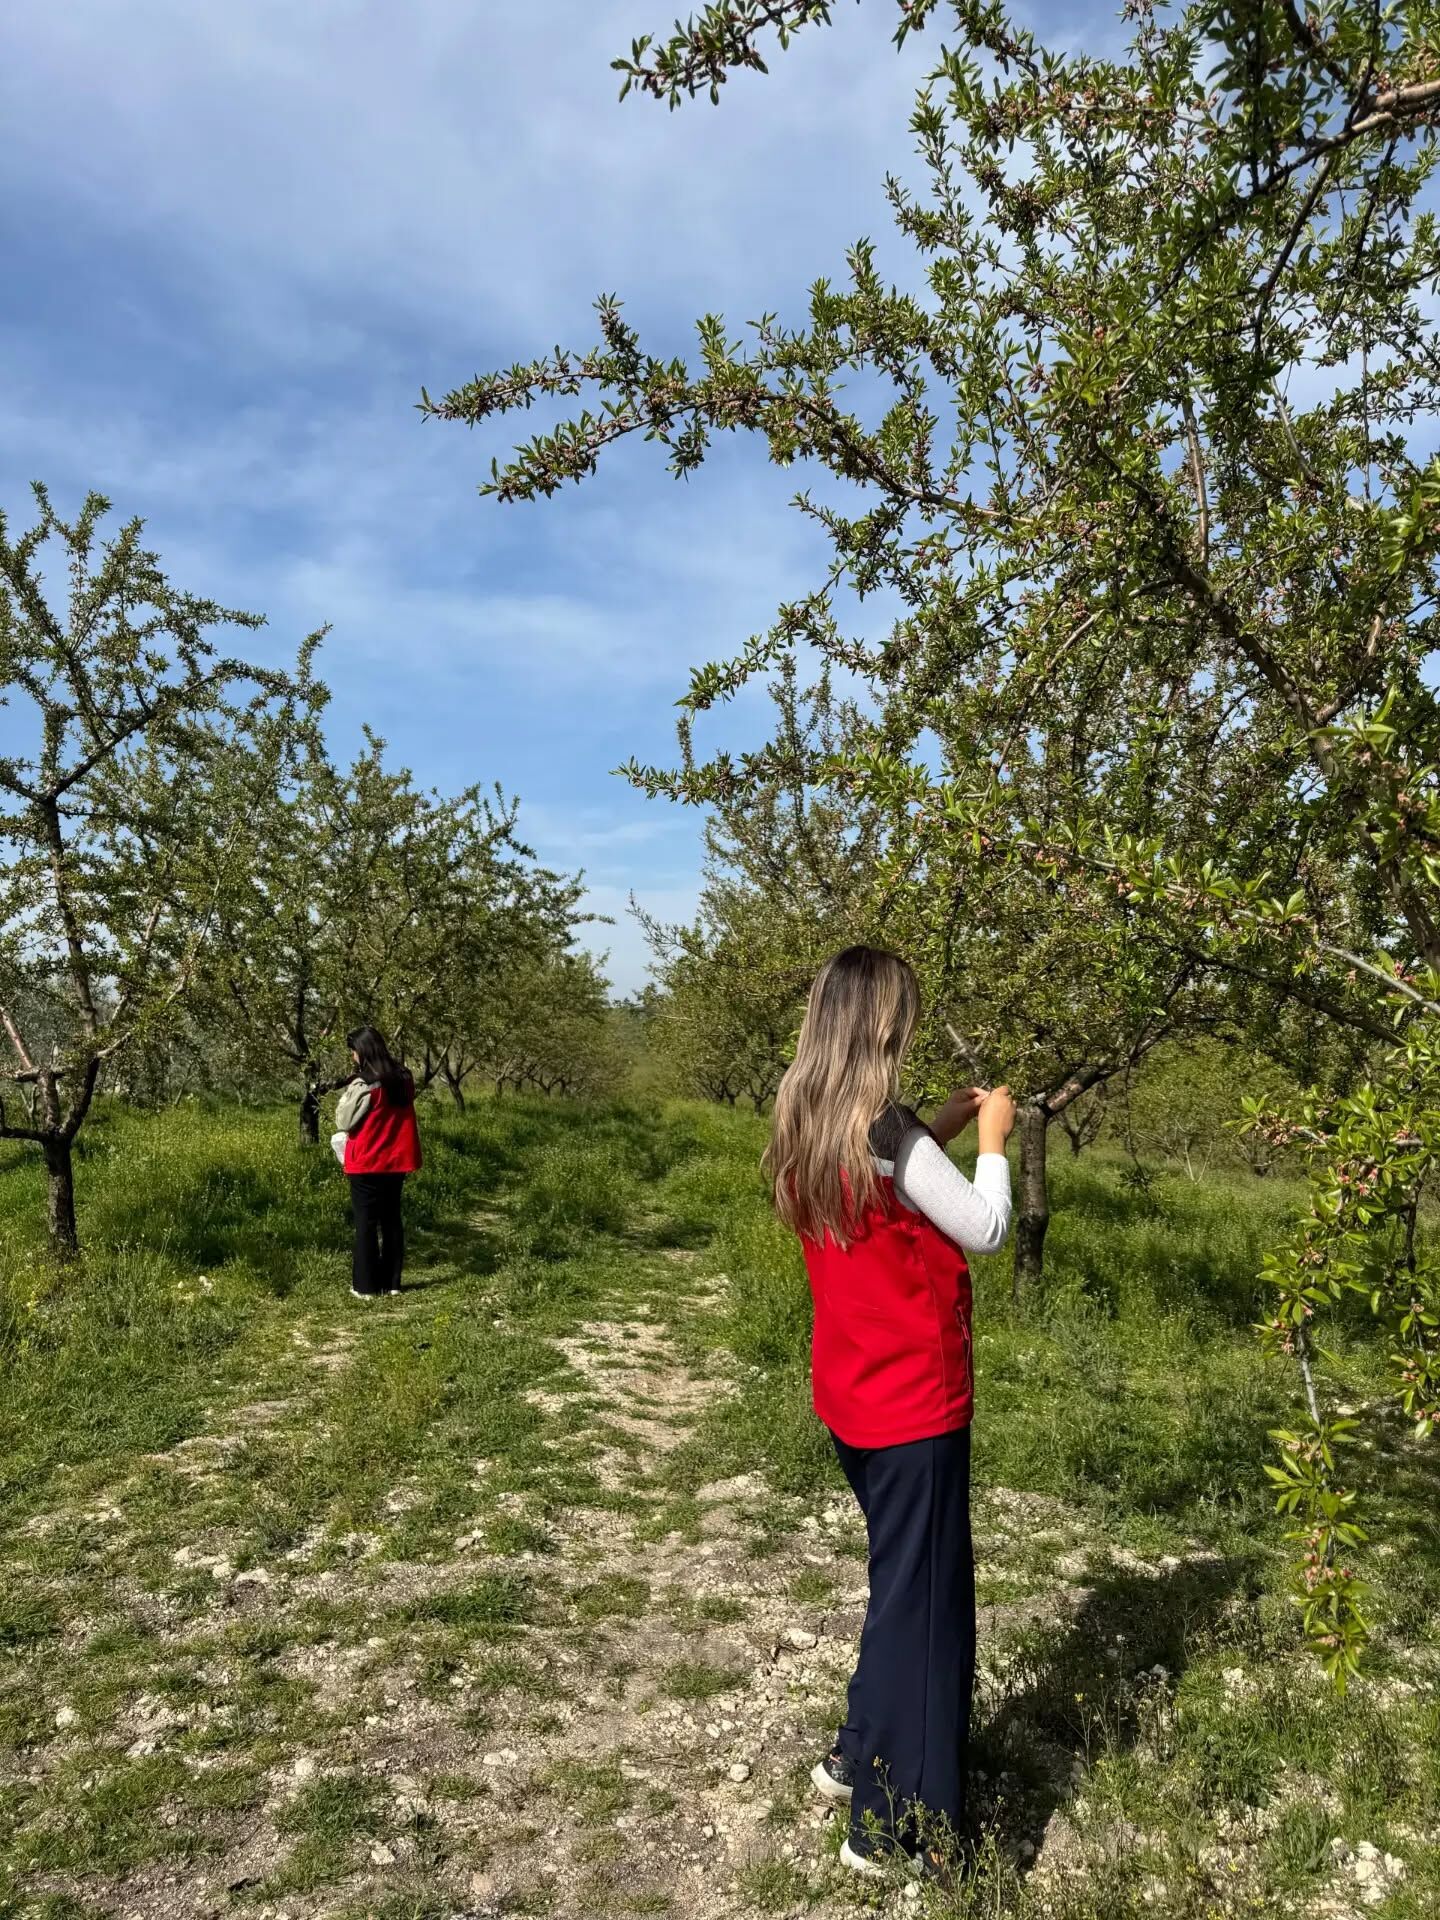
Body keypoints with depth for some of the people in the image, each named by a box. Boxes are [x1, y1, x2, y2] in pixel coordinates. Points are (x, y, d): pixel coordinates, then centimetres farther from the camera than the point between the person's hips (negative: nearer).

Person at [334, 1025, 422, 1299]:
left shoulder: (363, 1086, -17)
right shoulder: (403, 1080, 2)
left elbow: (343, 1121, -8)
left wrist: (348, 1093, 7)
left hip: (367, 1164, -6)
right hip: (395, 1161, 6)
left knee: (366, 1223, 3)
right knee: (392, 1220, 13)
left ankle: (366, 1286, 7)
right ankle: (391, 1281, 17)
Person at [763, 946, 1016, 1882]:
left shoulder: (808, 1125, 2)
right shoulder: (881, 1126, -23)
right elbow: (985, 1230, -15)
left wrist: (940, 1129, 12)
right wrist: (991, 1140, -1)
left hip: (853, 1393, 9)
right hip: (913, 1399, -8)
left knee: (899, 1578, 25)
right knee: (922, 1594, 7)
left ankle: (862, 1755, 40)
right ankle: (894, 1823, 21)